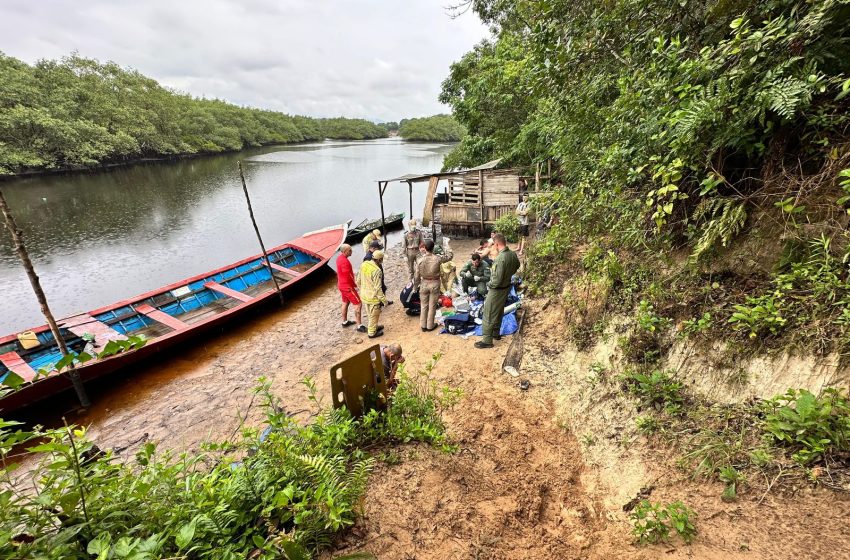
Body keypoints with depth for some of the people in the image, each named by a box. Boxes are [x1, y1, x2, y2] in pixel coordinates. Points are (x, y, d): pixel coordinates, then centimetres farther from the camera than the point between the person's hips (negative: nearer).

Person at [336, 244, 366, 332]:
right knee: (358, 304, -6)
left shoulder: (340, 258, 4)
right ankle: (359, 326, -3)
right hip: (348, 286, -10)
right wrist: (355, 285, -12)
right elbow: (348, 277, -25)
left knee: (345, 303, 23)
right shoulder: (344, 261, -27)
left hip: (342, 285, 10)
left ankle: (345, 322, 38)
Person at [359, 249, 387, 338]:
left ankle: (374, 326, 47)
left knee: (370, 313, 27)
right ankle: (372, 332, 29)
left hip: (364, 294, 7)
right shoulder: (377, 271, -30)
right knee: (374, 315, 14)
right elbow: (378, 288, -26)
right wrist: (384, 300, -15)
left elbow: (359, 280, 6)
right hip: (373, 297, -7)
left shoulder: (364, 264, -6)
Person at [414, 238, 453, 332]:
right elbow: (449, 256, 2)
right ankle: (430, 326, 22)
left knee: (424, 306, 15)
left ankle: (423, 326, 24)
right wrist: (446, 243, 10)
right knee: (432, 306, 11)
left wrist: (415, 286, 10)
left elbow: (417, 276, -5)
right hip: (434, 284, -1)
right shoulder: (437, 258, -17)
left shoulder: (420, 260, -13)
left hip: (424, 284, 1)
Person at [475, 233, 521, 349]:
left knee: (489, 315, 3)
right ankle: (496, 333, 39)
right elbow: (517, 266, 17)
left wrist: (489, 284, -10)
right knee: (499, 311, 24)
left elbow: (497, 280, -29)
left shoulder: (500, 258, -32)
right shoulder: (513, 254, -5)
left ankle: (487, 341, 11)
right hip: (507, 287, 9)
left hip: (497, 290, -8)